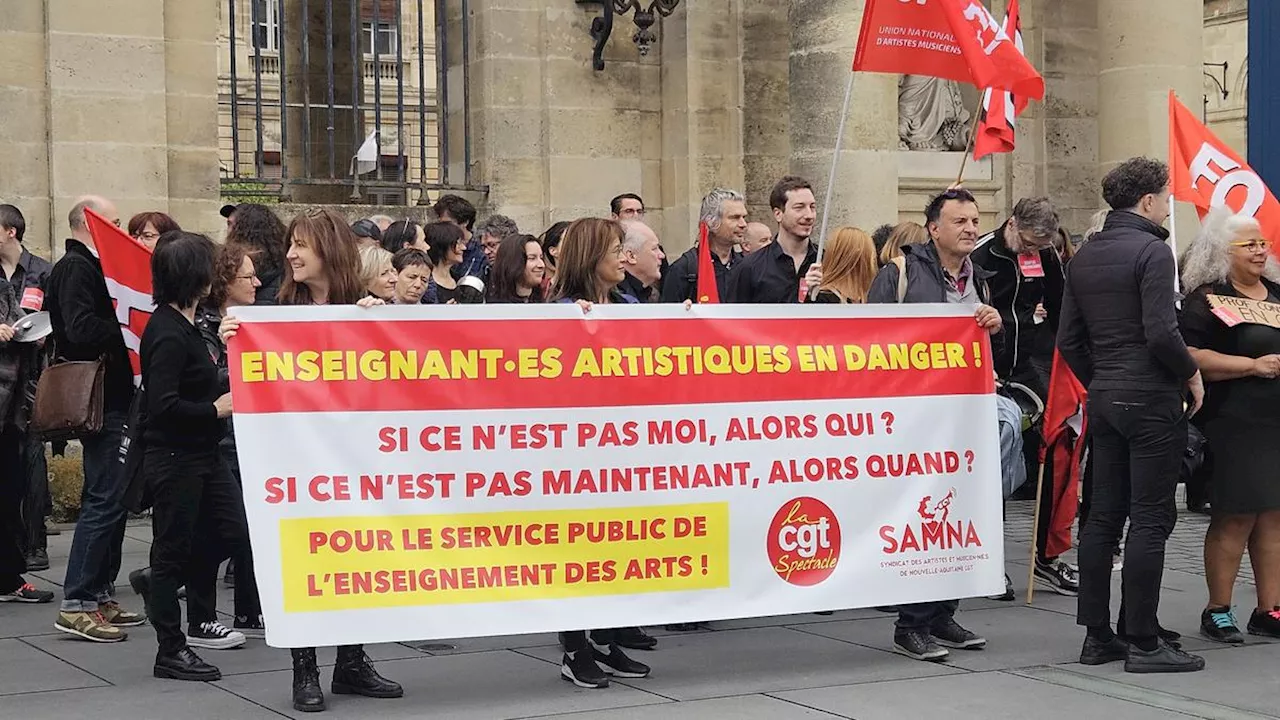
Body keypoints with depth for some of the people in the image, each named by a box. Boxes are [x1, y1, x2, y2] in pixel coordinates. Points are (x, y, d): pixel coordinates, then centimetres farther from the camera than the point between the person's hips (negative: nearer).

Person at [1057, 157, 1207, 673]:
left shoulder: (1083, 257, 11)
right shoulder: (1151, 251, -12)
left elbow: (1068, 339, 11)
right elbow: (1161, 333, -20)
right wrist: (1192, 373, -5)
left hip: (1104, 397, 8)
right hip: (1152, 398, -8)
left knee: (1103, 515, 10)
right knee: (1150, 519, -4)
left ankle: (1096, 636, 13)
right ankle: (1143, 643, -2)